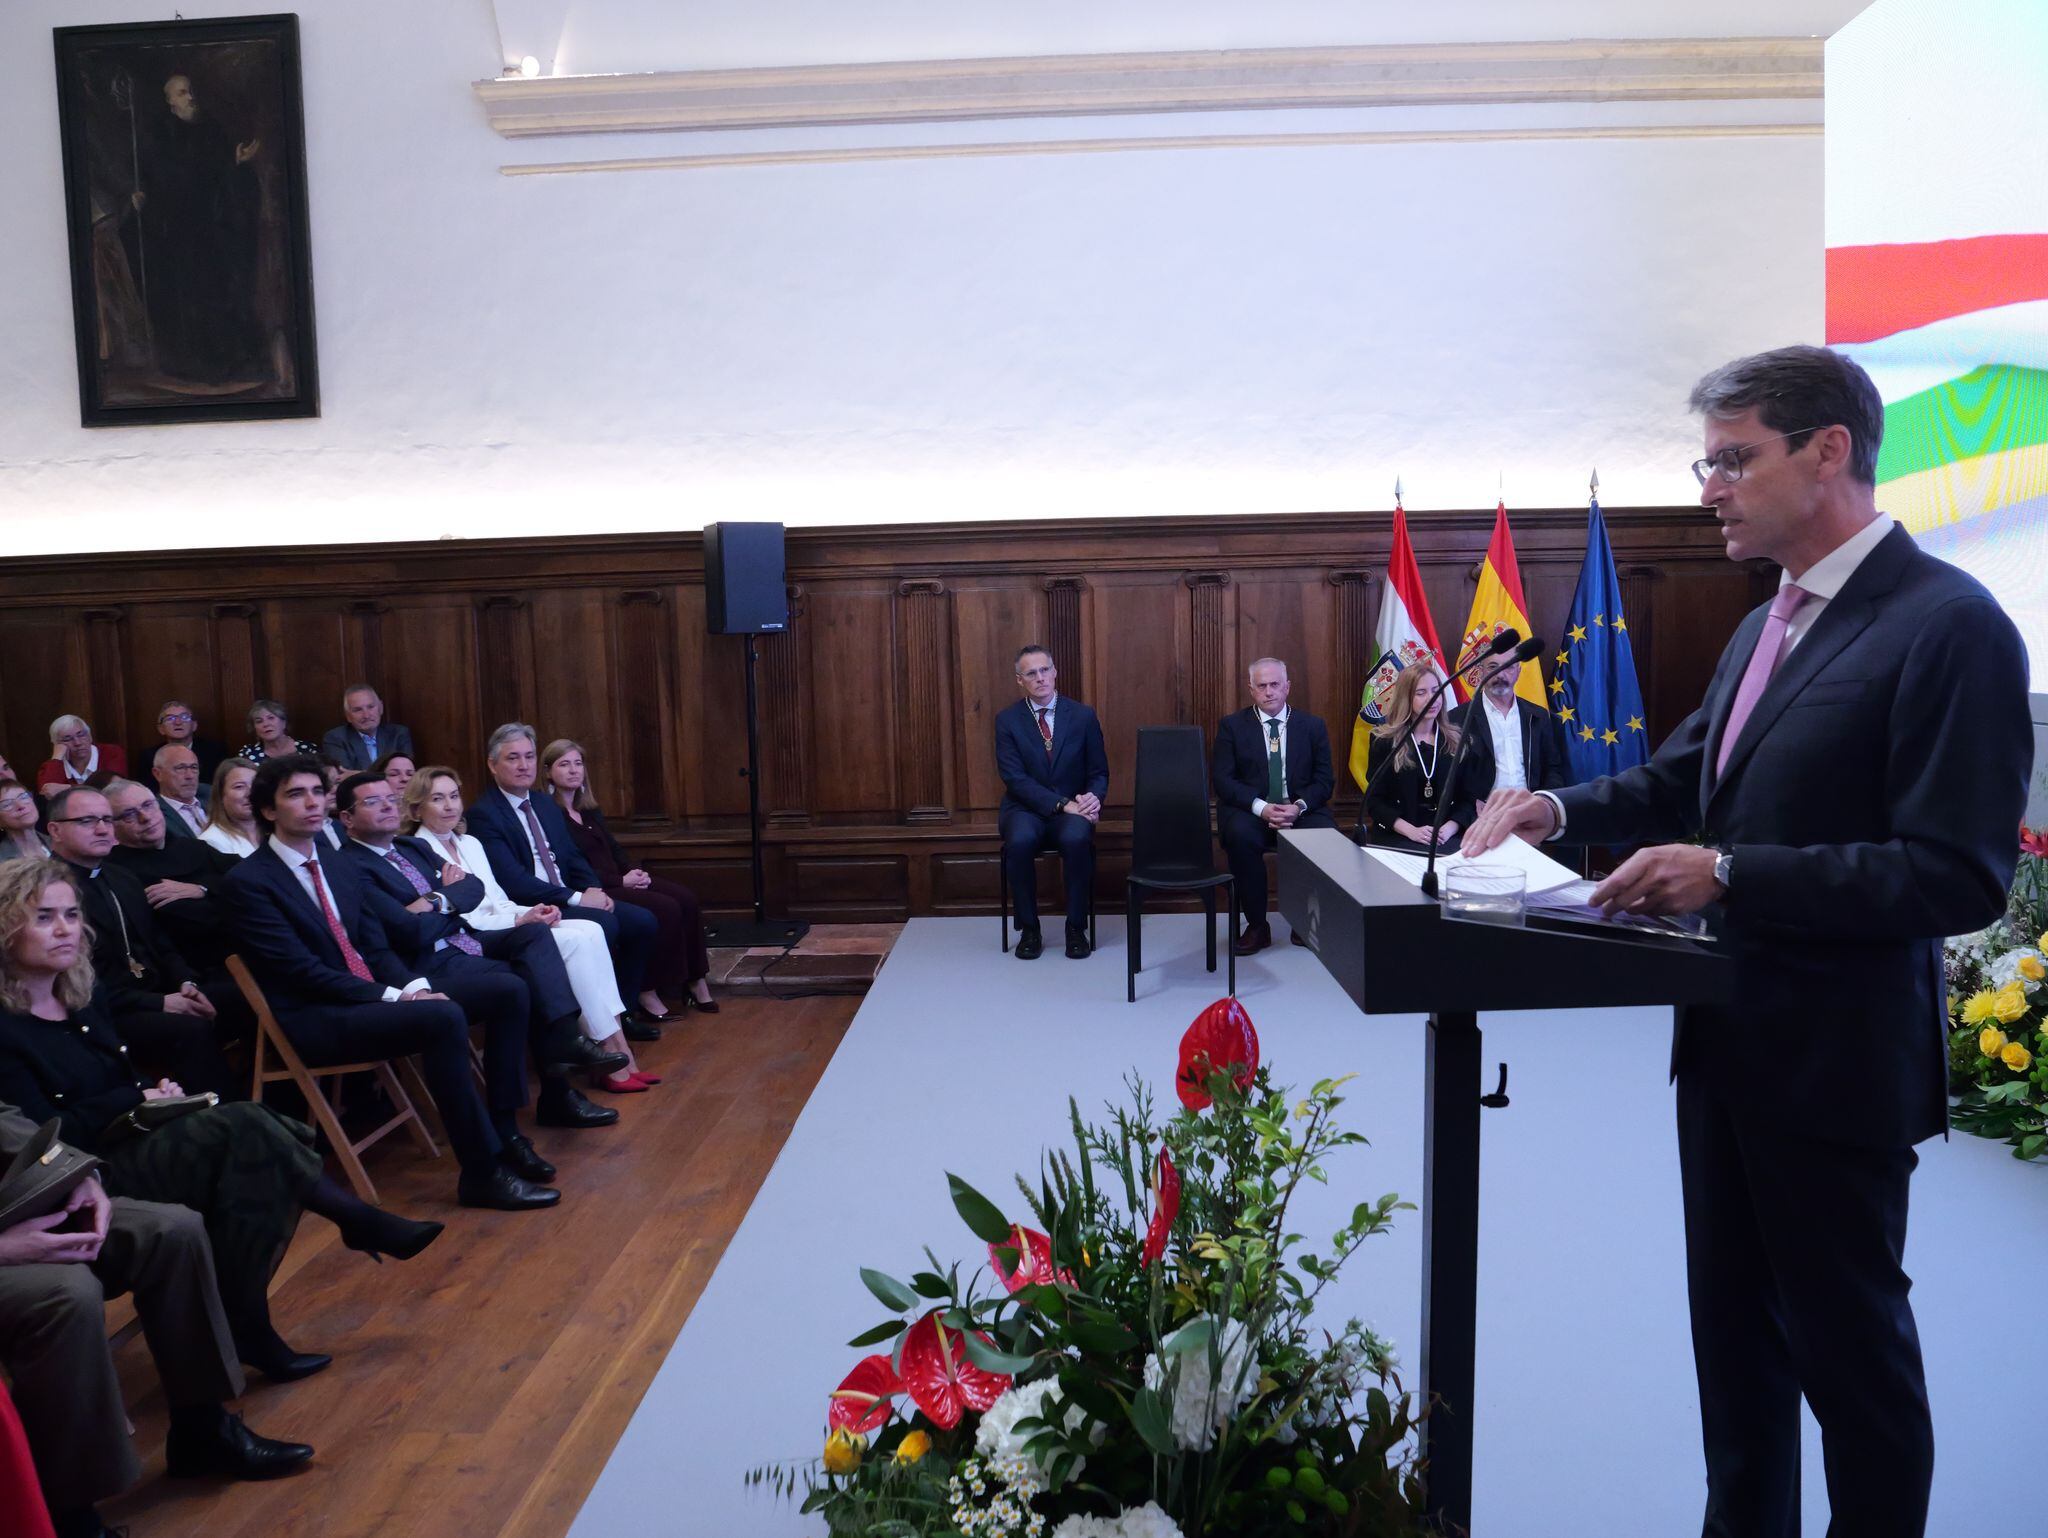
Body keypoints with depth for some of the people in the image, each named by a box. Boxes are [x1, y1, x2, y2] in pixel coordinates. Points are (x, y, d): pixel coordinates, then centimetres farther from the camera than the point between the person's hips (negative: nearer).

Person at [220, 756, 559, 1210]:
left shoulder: (337, 865, 15)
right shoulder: (247, 881, -9)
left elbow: (376, 946, 13)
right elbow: (303, 970, -16)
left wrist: (415, 985, -8)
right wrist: (393, 997, -20)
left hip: (374, 992, 8)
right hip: (312, 1019, -8)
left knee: (508, 990, -4)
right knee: (444, 1018, -32)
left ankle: (503, 1131, -2)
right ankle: (482, 1172, -25)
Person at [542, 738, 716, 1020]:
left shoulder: (589, 810, 19)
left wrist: (634, 871, -2)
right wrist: (621, 881, -16)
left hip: (619, 880, 8)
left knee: (686, 898, -13)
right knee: (665, 909, -26)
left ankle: (695, 981, -9)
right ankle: (647, 994, -18)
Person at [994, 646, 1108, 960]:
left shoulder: (1083, 716, 4)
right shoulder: (1007, 719, 0)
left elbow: (1099, 772, 7)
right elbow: (1015, 778, -9)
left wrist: (1093, 797, -17)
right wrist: (1062, 804, -20)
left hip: (1073, 810, 0)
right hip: (1026, 808, 0)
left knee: (1077, 838, -35)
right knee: (1020, 840, -35)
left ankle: (1076, 927, -17)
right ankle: (1029, 929, -16)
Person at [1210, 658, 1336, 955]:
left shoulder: (1313, 726, 10)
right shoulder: (1231, 726, 5)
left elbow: (1325, 779, 5)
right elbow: (1222, 779, -4)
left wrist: (1299, 806, -16)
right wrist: (1261, 807, -19)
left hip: (1302, 811, 1)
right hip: (1250, 811, -1)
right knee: (1240, 835, -35)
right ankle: (1257, 926, -19)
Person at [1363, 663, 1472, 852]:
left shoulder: (1456, 742, 11)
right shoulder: (1386, 743, 4)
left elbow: (1468, 799, 10)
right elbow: (1374, 801, 1)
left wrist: (1449, 829, -9)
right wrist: (1411, 831, -13)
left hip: (1446, 841, 2)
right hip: (1395, 840, -1)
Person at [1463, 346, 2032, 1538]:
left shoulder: (1951, 626, -18)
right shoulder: (1766, 626, 9)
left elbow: (1960, 877, -23)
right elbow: (1684, 778, 17)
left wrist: (1728, 874, -27)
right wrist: (1558, 805, -1)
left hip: (1837, 1060, -8)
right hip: (1730, 1038, 8)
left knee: (1850, 1343, 10)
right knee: (1733, 1323, 20)